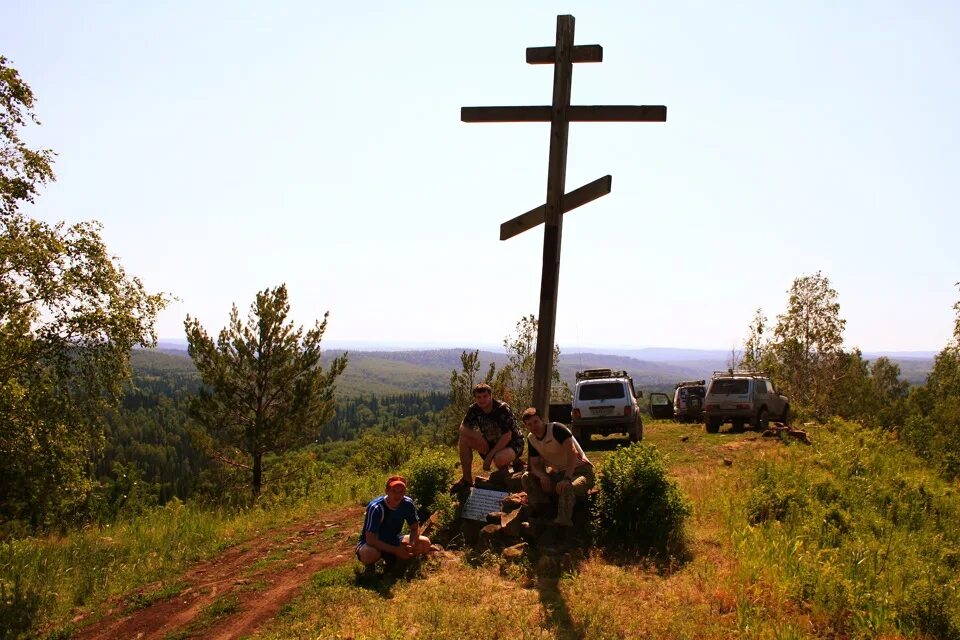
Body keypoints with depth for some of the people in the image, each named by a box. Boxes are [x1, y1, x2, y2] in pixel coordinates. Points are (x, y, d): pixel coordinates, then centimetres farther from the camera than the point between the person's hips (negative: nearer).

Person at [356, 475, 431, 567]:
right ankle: (370, 565, -3)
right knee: (370, 554, -41)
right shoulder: (376, 508, -28)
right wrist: (396, 550, -33)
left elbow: (415, 528, -2)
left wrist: (412, 545, -24)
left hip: (393, 541, 5)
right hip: (373, 544, -5)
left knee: (425, 543, -13)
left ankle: (391, 558, 3)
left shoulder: (407, 504, -14)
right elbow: (370, 540, -31)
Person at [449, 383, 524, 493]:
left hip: (512, 444, -6)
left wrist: (489, 456, -26)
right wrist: (478, 436, -23)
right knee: (464, 439, -13)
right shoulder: (474, 409, -8)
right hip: (490, 443, 6)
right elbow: (463, 428, -3)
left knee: (499, 459, -39)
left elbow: (507, 437, -25)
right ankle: (467, 480, -4)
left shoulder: (502, 409, -23)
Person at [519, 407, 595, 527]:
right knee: (526, 478, -7)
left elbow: (572, 453, -27)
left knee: (567, 488, -40)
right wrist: (543, 476, -20)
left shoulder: (556, 428, -19)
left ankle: (563, 523, -32)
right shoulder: (531, 439, 3)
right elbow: (535, 465, 4)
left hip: (579, 470, -7)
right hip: (559, 473, 7)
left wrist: (566, 479, -37)